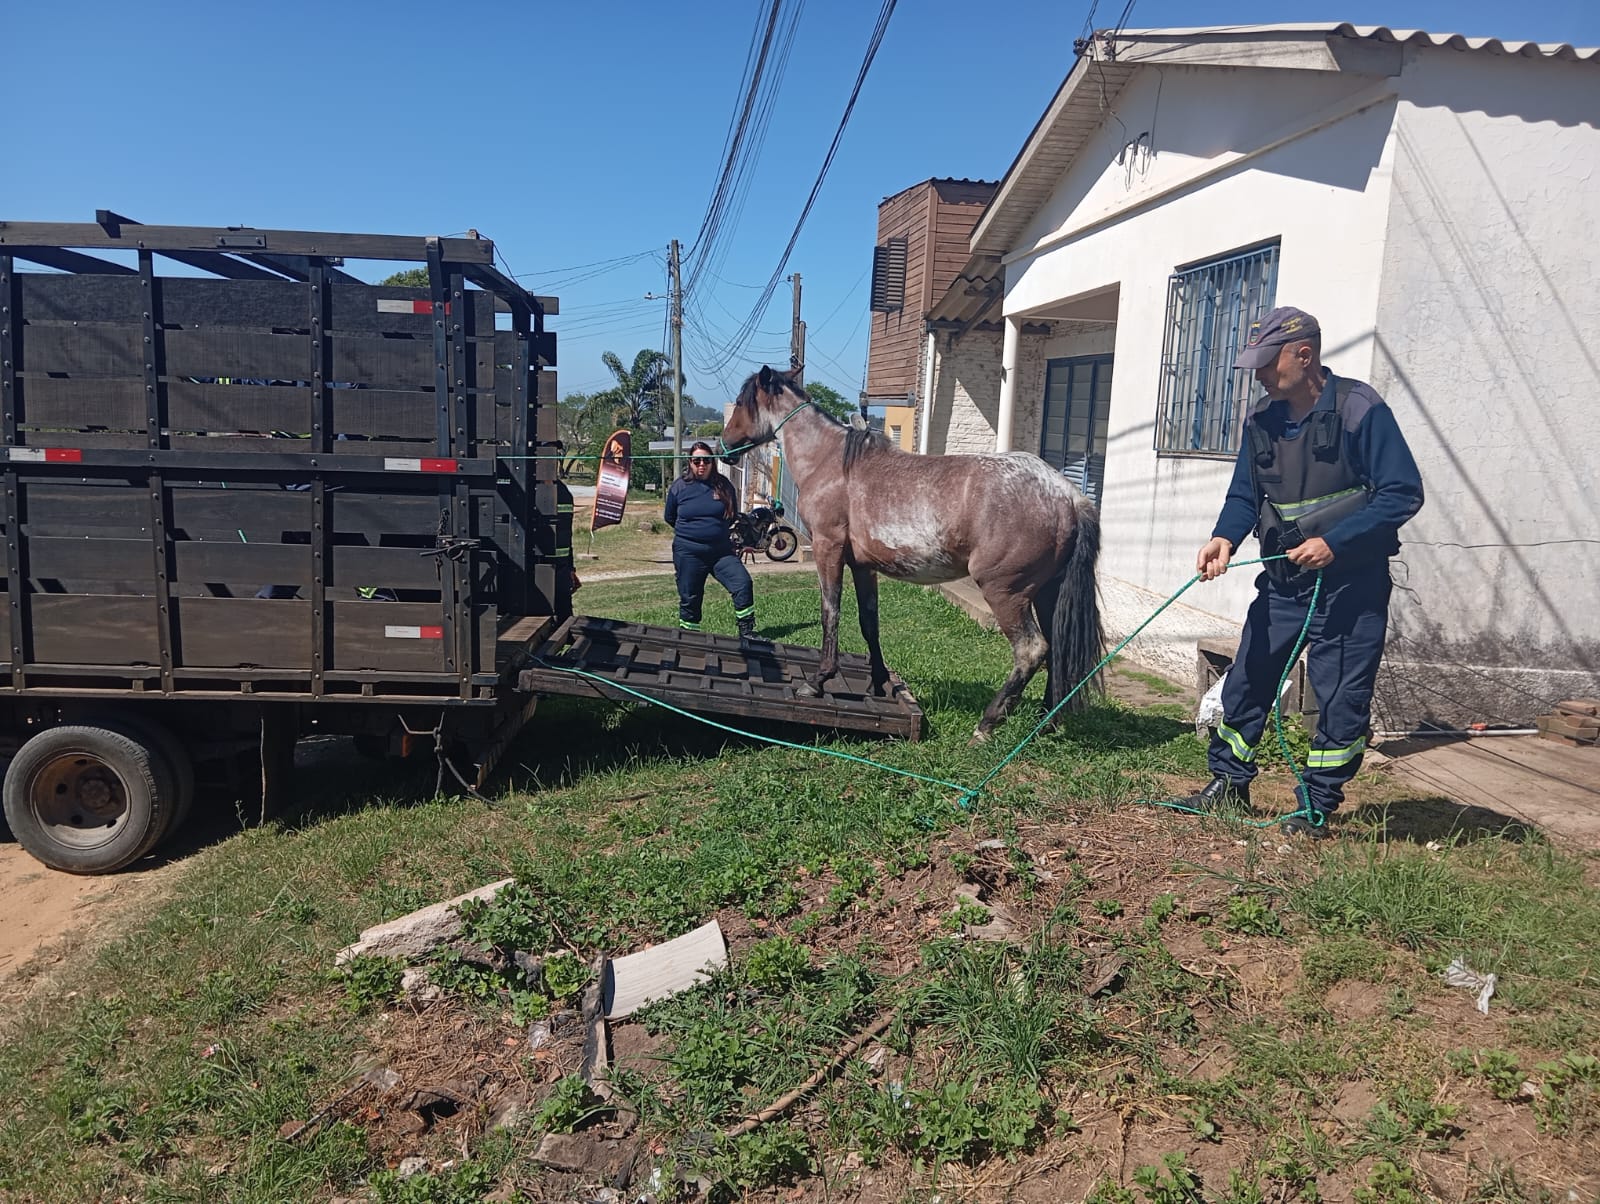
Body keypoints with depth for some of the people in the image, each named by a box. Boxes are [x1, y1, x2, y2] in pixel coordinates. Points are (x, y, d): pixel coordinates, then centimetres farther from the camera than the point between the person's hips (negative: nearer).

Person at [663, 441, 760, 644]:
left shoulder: (724, 485, 2)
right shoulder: (679, 487, -1)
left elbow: (732, 515, 16)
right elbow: (669, 517, 12)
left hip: (721, 551, 1)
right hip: (688, 554, -1)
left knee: (743, 583, -15)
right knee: (689, 599, 6)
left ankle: (746, 634, -8)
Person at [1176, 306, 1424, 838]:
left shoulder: (1361, 409, -14)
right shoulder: (1261, 420, 4)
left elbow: (1403, 493, -15)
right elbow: (1244, 496, 8)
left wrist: (1334, 542, -25)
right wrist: (1225, 537, -13)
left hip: (1351, 581, -5)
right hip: (1283, 578, 6)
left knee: (1342, 696, 2)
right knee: (1247, 678, 9)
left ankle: (1318, 807, 17)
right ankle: (1229, 783, 25)